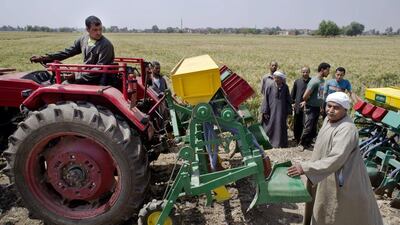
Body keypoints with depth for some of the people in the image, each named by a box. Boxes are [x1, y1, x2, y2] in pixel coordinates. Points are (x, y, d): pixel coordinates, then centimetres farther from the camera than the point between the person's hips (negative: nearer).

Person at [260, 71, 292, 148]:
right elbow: (265, 99, -4)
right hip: (271, 110, -2)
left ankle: (280, 143, 16)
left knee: (280, 127, 6)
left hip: (281, 111, 2)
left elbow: (288, 100, 10)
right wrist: (265, 111, -8)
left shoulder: (285, 87, 3)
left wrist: (288, 111, 7)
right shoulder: (269, 86, -5)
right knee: (269, 126, 1)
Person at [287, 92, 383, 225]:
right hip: (325, 177, 8)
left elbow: (336, 160, -36)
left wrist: (306, 168, -39)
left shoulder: (347, 130, -28)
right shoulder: (328, 119, 1)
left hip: (342, 181, -8)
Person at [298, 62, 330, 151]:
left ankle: (308, 143, 26)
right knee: (308, 128, -1)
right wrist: (307, 102, -3)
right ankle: (302, 144, 14)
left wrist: (321, 106, 14)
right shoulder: (314, 81, -19)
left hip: (318, 108, 8)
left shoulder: (322, 80, 8)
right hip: (311, 108, -8)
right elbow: (305, 96, -21)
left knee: (314, 128, 14)